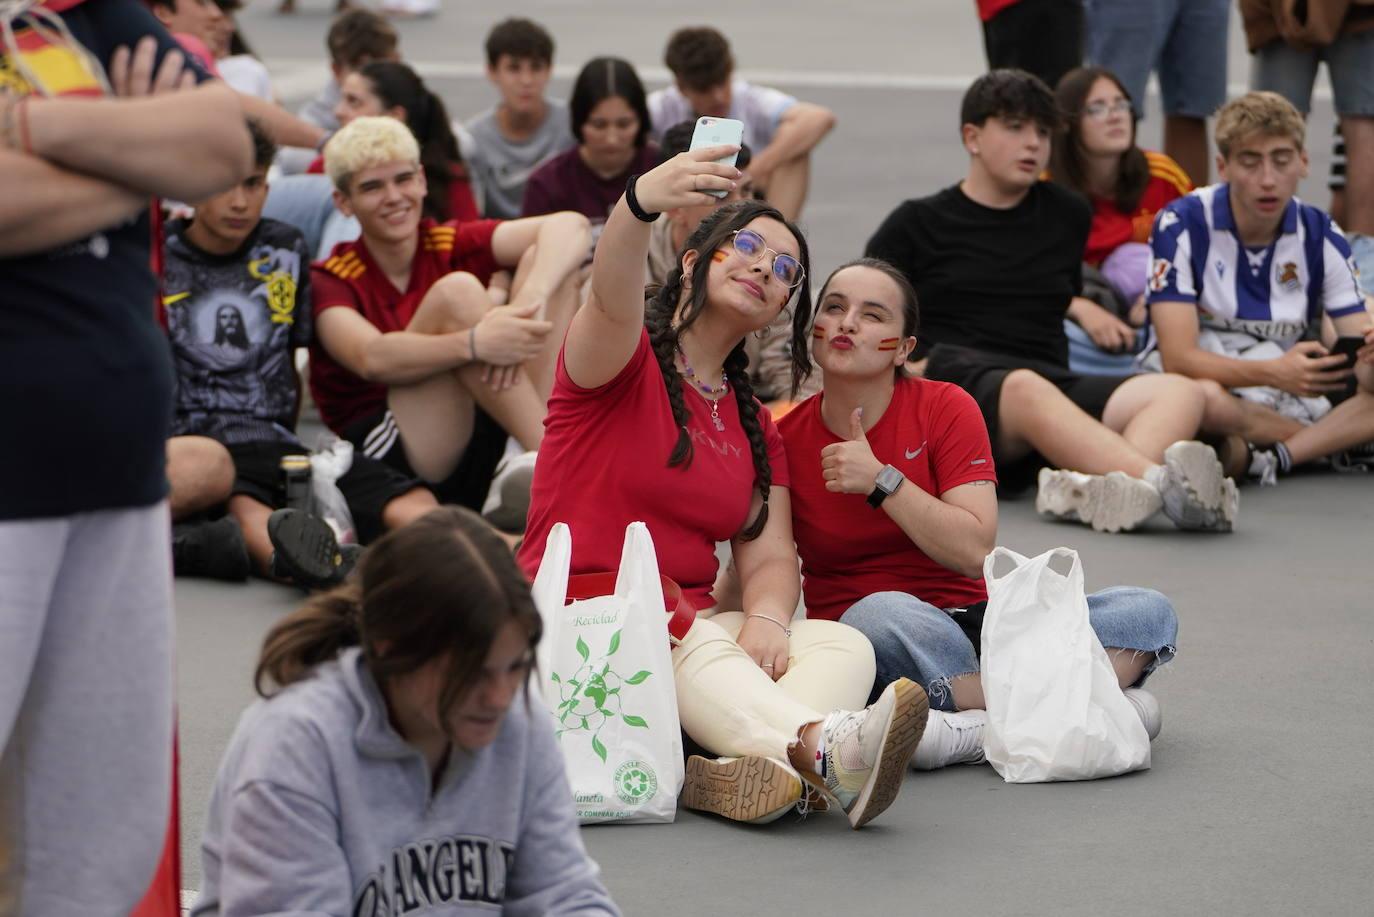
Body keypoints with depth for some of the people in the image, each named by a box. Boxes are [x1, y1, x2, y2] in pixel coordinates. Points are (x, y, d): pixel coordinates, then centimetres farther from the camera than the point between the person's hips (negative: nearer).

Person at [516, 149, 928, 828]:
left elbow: (770, 557, 9)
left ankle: (735, 774, -53)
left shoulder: (754, 426, 20)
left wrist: (766, 619, -17)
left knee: (844, 647, -21)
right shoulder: (626, 358, 1)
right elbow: (612, 300, -24)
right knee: (694, 645, -36)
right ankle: (827, 750, -64)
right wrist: (641, 201, -47)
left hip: (692, 626, 5)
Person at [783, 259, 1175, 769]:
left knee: (1149, 611, -17)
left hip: (970, 621, 2)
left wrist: (880, 479, -17)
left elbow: (975, 551, -10)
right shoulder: (784, 439, -1)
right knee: (882, 611, -39)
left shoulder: (946, 408, -1)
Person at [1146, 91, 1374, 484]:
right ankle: (1335, 441, -21)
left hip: (1289, 400, 4)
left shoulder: (1321, 236, 1)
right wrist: (1273, 372, -35)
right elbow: (1178, 357, -18)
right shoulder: (1181, 226, -9)